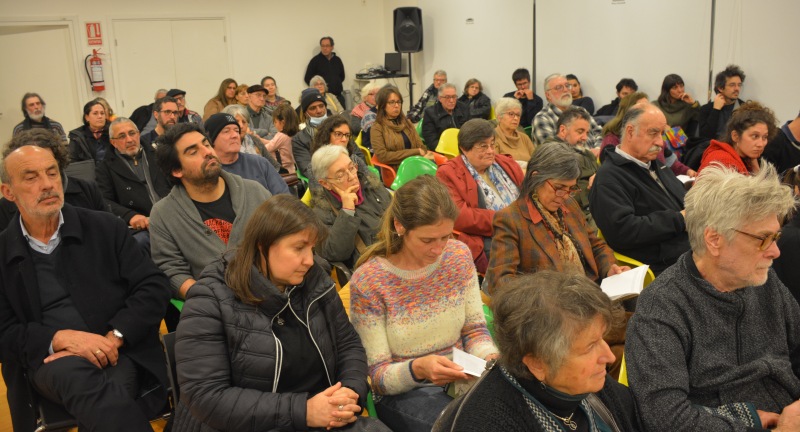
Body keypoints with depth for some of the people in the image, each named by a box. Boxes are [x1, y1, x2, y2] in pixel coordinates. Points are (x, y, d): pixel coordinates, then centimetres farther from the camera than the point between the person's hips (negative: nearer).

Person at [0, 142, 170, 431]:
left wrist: (114, 337, -13)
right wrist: (61, 338, -13)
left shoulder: (105, 227, 9)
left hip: (119, 352, -1)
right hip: (50, 359, 1)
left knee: (103, 405, -34)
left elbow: (154, 287, 3)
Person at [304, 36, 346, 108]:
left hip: (338, 95, 4)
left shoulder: (337, 60, 12)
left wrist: (336, 83, 10)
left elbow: (342, 77, 25)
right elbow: (307, 79, 3)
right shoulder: (315, 60, 1)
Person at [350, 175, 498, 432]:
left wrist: (492, 358, -16)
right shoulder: (368, 281, -18)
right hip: (401, 391, -5)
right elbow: (377, 374, -12)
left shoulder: (459, 255, -4)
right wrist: (417, 369, -32)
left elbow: (474, 329, 5)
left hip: (461, 378, 5)